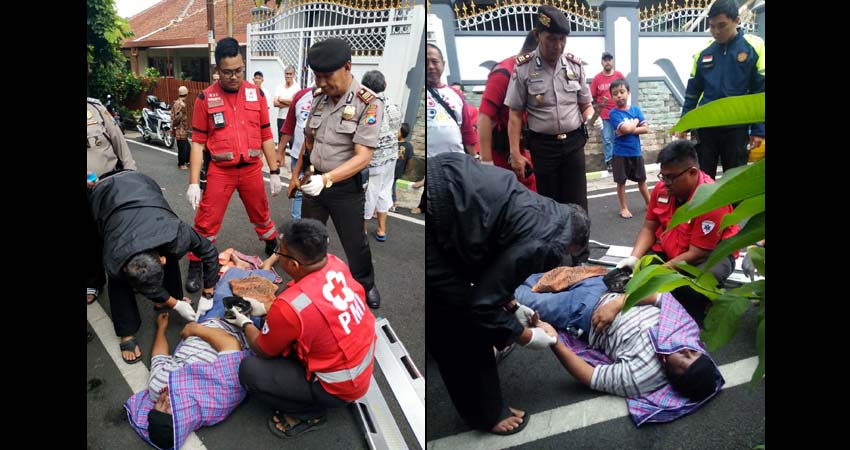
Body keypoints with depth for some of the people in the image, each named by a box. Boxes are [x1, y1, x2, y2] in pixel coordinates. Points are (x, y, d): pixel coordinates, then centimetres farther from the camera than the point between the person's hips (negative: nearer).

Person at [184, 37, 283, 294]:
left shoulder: (256, 94, 1)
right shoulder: (206, 98, -5)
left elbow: (266, 135, 6)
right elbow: (198, 142, -3)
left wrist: (274, 172, 6)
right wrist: (193, 183, -8)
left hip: (252, 169, 2)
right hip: (220, 171, -2)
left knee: (261, 216, 18)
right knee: (206, 222, 2)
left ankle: (274, 250, 42)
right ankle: (195, 268, 18)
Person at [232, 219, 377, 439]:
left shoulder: (289, 306, -31)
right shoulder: (335, 263, -13)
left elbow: (263, 350, -8)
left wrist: (246, 324, 11)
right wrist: (264, 306, 14)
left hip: (340, 386, -7)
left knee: (249, 370, -8)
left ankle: (309, 414, 5)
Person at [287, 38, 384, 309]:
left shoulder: (368, 103, -20)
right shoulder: (319, 100, 1)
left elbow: (363, 157, -26)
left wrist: (326, 179, -36)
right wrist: (296, 174, 16)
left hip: (346, 187, -5)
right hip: (315, 182, 5)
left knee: (355, 244, 11)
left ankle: (366, 285, 36)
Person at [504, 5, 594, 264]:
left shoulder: (575, 65, 1)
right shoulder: (523, 68, -8)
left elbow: (585, 104, 11)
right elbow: (515, 114, -5)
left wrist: (590, 118, -13)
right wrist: (515, 154, -11)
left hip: (573, 142, 2)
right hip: (543, 145, -2)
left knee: (577, 203, 4)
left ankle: (579, 261, 15)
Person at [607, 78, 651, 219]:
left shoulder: (636, 109, 2)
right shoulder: (613, 113, -10)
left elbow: (646, 129, -4)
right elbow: (625, 128, -22)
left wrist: (629, 130, -14)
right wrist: (636, 121, -5)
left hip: (636, 152, 3)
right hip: (620, 153, -3)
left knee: (641, 180, 15)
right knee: (621, 181, 6)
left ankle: (649, 203, 29)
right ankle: (623, 207, 19)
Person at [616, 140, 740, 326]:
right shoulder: (662, 189, -9)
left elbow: (697, 254, -27)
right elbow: (649, 228, 1)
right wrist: (634, 258, -17)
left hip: (712, 253, -6)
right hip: (669, 250, 6)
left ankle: (692, 322, -6)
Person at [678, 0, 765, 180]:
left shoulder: (754, 47, -4)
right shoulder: (703, 53, 5)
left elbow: (761, 91, -6)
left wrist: (759, 129, -11)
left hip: (737, 129, -3)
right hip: (705, 128, 3)